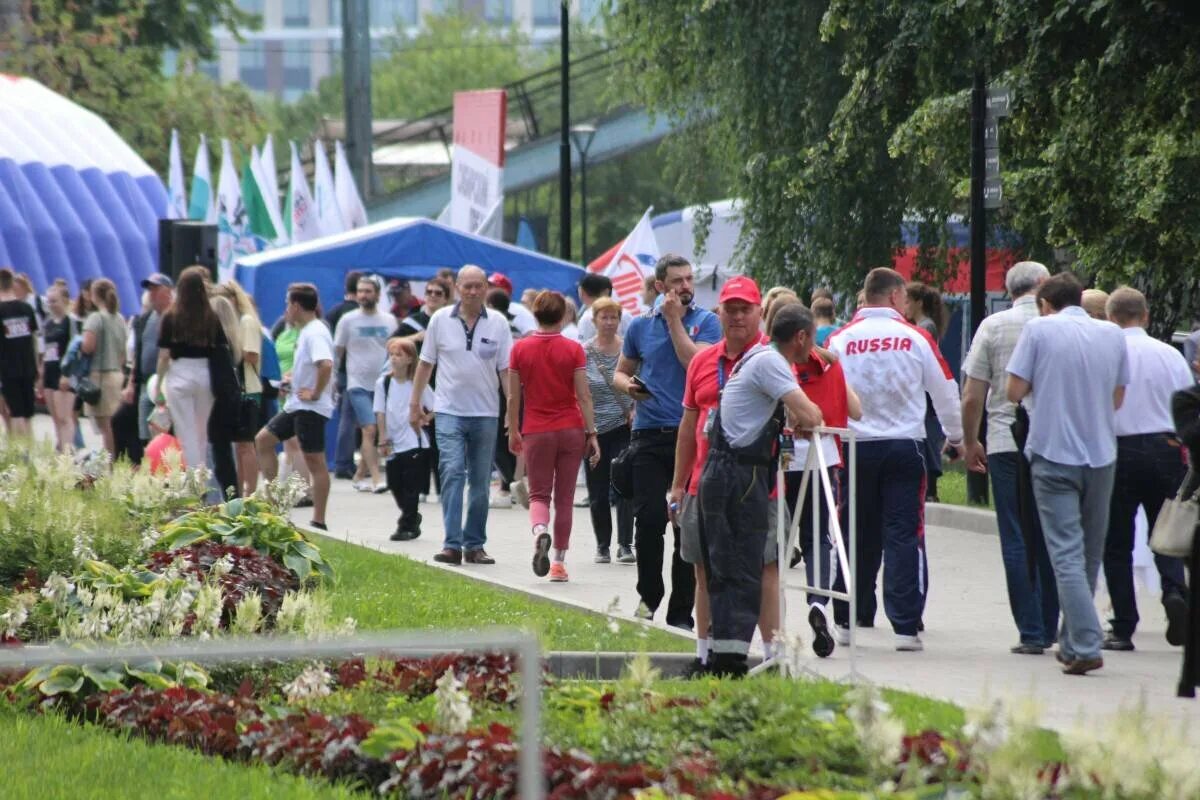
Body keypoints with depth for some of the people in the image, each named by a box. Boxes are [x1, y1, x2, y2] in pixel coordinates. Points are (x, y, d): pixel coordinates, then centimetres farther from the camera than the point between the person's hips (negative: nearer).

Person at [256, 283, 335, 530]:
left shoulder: (315, 333, -17)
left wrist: (315, 393, -24)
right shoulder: (307, 331, 14)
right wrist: (293, 378, 15)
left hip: (311, 408, -11)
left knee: (315, 461, -6)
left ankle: (319, 522, -3)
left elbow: (326, 364, -34)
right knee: (263, 440, 14)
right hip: (297, 405, 11)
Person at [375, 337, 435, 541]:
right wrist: (383, 441, -3)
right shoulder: (383, 383, 1)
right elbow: (380, 413, 1)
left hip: (415, 442, -3)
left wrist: (423, 420, -9)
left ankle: (407, 525, 3)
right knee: (395, 485, 10)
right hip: (393, 445, 3)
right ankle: (412, 518, 30)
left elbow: (435, 408, 3)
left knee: (411, 487, -4)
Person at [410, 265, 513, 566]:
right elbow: (425, 363, 10)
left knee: (480, 481, 7)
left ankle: (474, 544, 15)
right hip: (449, 411, -1)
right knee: (452, 472, -13)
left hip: (486, 414, 1)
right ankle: (452, 544, -17)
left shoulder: (498, 323, 1)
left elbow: (507, 370, 3)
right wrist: (415, 403, 10)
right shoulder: (440, 320, 2)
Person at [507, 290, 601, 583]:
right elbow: (584, 396, -6)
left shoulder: (520, 349, -2)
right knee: (564, 497, 9)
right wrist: (592, 433, 0)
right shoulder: (573, 350, -5)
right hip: (571, 429, 0)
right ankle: (559, 561, 10)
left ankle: (540, 530, -25)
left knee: (539, 494, 8)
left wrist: (513, 432, 13)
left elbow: (514, 397, 2)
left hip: (536, 431, 0)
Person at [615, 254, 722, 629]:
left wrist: (675, 319, -10)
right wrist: (628, 385, -2)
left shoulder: (706, 322, 2)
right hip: (650, 433, 2)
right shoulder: (641, 326, 11)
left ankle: (681, 611, 9)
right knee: (649, 519, -7)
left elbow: (695, 363, -14)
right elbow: (621, 372, 21)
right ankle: (649, 595, 12)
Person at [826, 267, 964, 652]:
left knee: (857, 537, 13)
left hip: (856, 447, 2)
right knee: (904, 537, 0)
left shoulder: (839, 341, -2)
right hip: (905, 446, -2)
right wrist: (957, 436, 23)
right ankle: (905, 626, -6)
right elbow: (945, 392, 6)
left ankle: (848, 621, 20)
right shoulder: (916, 338, -4)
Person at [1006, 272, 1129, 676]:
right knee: (1091, 554, 16)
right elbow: (1117, 398, 13)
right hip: (1101, 454, 4)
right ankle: (1072, 642, 24)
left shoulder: (1039, 329, -5)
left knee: (1067, 554, -5)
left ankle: (1086, 646, -16)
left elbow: (1015, 391, -6)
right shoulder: (1112, 335, 5)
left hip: (1054, 455, -4)